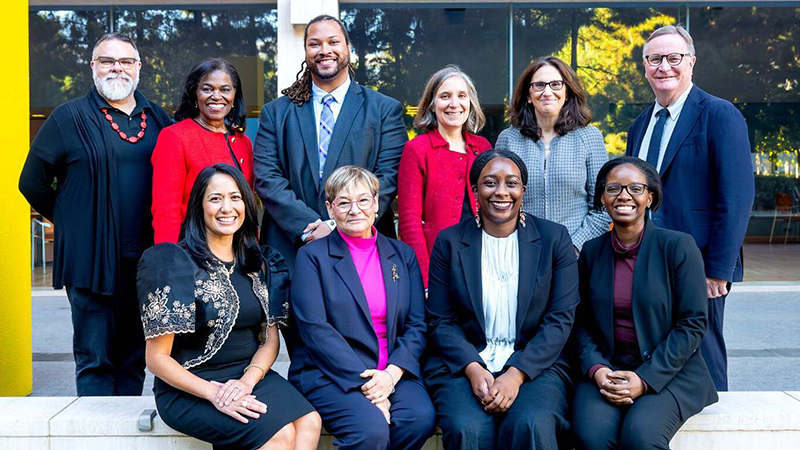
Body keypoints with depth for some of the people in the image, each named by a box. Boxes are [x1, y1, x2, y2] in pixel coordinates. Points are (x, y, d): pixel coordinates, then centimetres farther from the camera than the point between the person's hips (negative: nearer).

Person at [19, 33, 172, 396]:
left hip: (146, 259, 4)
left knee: (134, 356, 13)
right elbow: (33, 183, 4)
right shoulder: (69, 117, 1)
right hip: (92, 260, -4)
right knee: (94, 358, 1)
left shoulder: (158, 120, 10)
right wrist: (72, 222, 5)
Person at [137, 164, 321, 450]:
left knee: (309, 423, -25)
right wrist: (213, 393, -19)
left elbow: (270, 340, 9)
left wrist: (247, 380, -12)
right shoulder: (174, 263, -7)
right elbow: (157, 358, -7)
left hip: (251, 376, 5)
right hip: (189, 388, -5)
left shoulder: (259, 264, 9)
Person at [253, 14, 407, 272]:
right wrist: (307, 226, -13)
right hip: (290, 249, 1)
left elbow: (388, 178, -3)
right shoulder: (276, 113, 10)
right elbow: (266, 178, 1)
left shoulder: (385, 110, 6)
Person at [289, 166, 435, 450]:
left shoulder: (403, 255, 14)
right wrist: (364, 381, -16)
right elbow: (315, 329, -8)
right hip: (330, 373, -3)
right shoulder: (312, 256, 4)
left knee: (420, 418, -26)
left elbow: (417, 325, 7)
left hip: (394, 372, 3)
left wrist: (391, 374, -11)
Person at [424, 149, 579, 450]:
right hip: (463, 364, 1)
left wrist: (516, 374, -14)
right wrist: (473, 369, -14)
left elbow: (561, 319, -1)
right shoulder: (449, 242, 6)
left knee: (532, 426, -31)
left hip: (534, 364, 0)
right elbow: (441, 321, 4)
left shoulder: (554, 238, 5)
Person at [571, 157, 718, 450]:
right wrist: (596, 369, -9)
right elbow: (582, 322, 10)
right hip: (606, 369, 3)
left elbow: (692, 324, -6)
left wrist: (645, 379, -14)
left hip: (669, 372, -2)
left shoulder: (678, 246, -3)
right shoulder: (592, 251, 9)